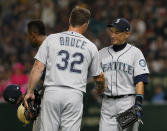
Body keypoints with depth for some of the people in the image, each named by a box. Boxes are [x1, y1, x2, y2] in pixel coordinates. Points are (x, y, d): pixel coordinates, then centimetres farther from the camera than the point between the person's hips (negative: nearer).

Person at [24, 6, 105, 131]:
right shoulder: (91, 47, 8)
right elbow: (99, 78, 17)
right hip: (75, 95, 0)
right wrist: (100, 90, 39)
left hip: (52, 92, 0)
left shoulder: (51, 39, 6)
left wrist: (30, 92, 5)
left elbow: (38, 67, 0)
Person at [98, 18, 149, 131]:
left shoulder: (135, 53, 2)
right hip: (107, 103, 4)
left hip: (128, 103, -4)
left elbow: (140, 80, -5)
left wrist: (138, 103, -15)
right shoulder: (102, 53, 14)